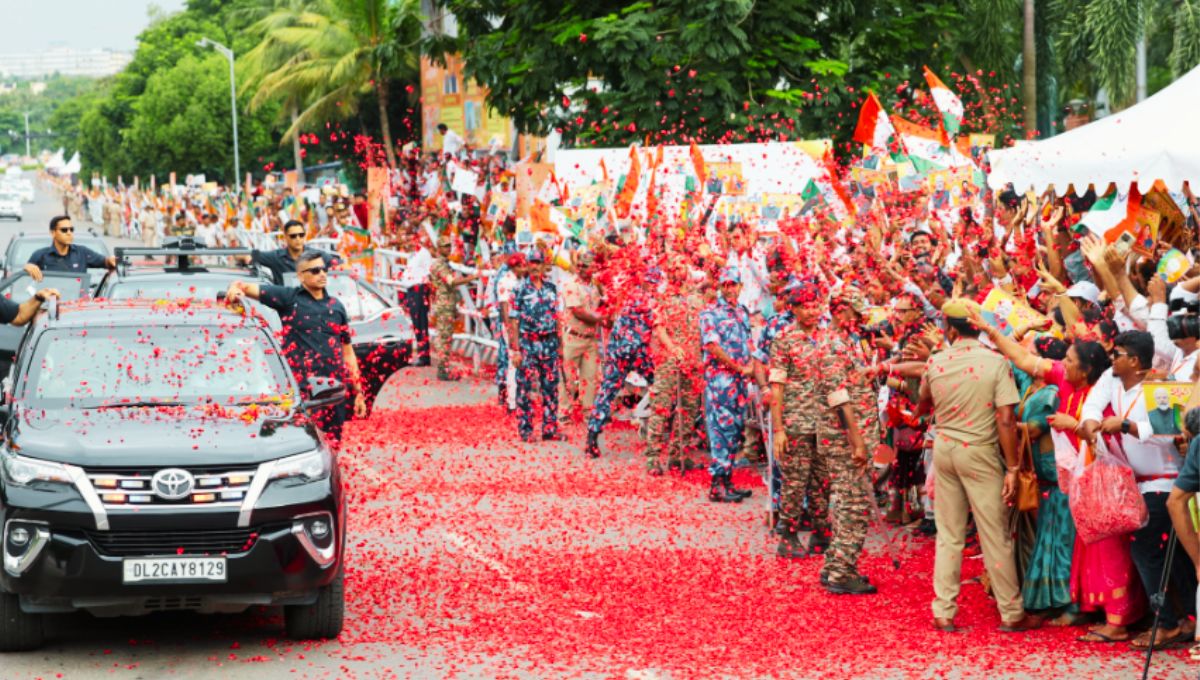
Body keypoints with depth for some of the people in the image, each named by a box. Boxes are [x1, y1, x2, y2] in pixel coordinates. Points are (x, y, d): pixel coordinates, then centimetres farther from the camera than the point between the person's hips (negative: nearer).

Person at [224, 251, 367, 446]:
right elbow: (247, 288, 0)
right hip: (302, 389, -4)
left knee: (333, 445, 8)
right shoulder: (289, 298, 4)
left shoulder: (335, 306, 17)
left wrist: (358, 392, 15)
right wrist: (235, 289, -25)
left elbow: (347, 350, 19)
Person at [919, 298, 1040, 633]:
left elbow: (923, 407, 17)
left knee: (948, 534, 11)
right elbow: (1006, 420, -15)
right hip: (979, 453, -3)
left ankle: (943, 612, 11)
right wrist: (1012, 469, -11)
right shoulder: (996, 362, -11)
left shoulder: (935, 363, -1)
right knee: (995, 535, 3)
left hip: (944, 448, 3)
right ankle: (1012, 614, 10)